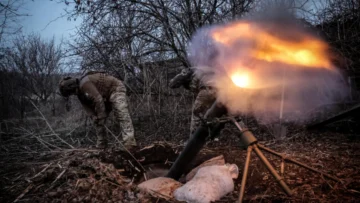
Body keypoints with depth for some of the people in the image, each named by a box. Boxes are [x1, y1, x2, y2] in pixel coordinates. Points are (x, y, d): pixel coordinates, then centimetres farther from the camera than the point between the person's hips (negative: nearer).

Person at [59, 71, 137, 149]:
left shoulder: (84, 83, -26)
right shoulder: (80, 93, 5)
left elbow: (98, 100, -30)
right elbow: (88, 107, 1)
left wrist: (101, 118, -23)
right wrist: (95, 118, -14)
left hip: (115, 89, -10)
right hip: (105, 96, 10)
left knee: (122, 115, -26)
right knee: (98, 121, 8)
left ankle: (130, 143, -37)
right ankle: (101, 145, 15)